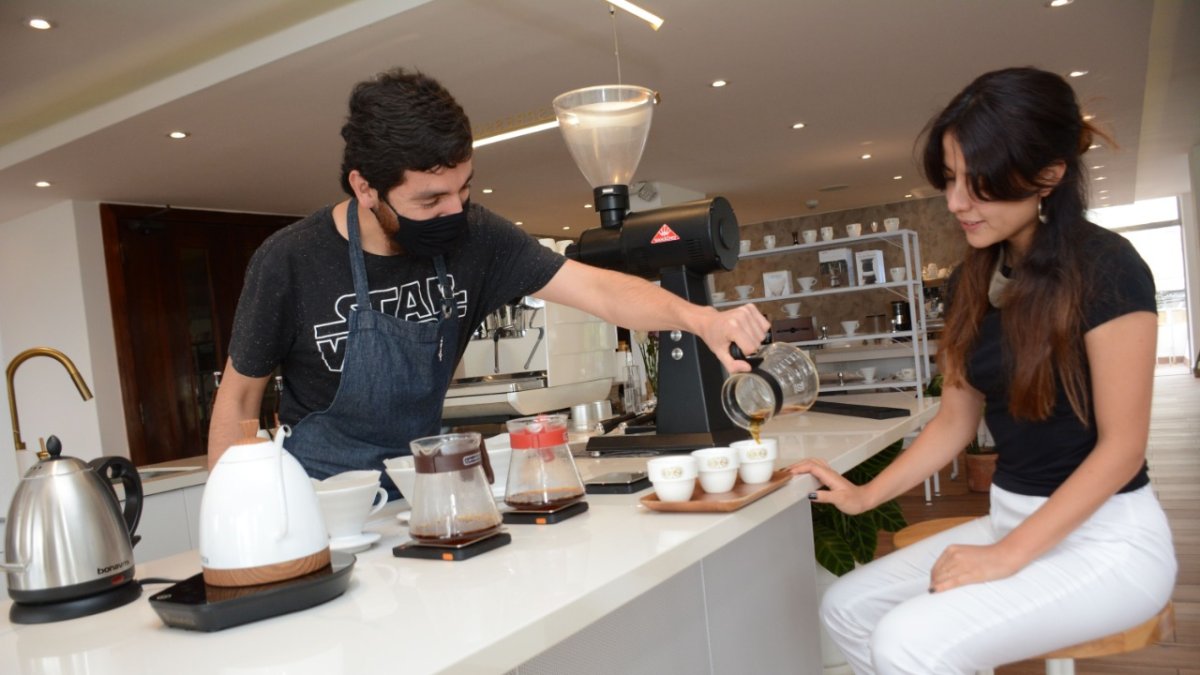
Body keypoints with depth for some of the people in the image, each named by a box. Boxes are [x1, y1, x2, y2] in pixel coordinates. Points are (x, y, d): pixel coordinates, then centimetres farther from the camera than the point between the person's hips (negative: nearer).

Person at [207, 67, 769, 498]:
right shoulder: (291, 262, -20)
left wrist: (698, 317, -36)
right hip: (324, 487, -2)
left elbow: (597, 290, -20)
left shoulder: (475, 238, -14)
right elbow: (239, 395, -8)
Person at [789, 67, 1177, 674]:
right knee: (846, 607, -2)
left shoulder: (1104, 268, -16)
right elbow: (954, 421, 8)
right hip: (1012, 520, 7)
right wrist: (864, 495, 0)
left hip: (1106, 537, -7)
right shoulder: (972, 281, 4)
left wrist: (1008, 556, -20)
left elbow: (1122, 447, -16)